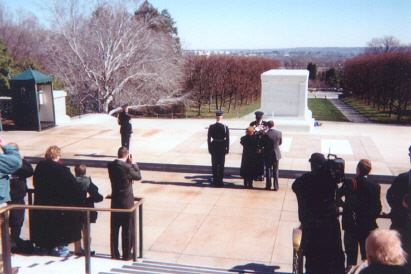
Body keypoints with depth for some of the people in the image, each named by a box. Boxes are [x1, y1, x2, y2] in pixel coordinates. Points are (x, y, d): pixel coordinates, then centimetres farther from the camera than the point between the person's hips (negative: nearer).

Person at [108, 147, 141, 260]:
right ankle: (126, 255, 17)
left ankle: (114, 255, 22)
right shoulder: (127, 167, -20)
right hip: (127, 203, -5)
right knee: (127, 230, 8)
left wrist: (128, 163, 6)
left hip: (115, 202, 5)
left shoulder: (110, 165, -3)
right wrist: (133, 163, 0)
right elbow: (138, 176, -6)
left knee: (114, 230, 14)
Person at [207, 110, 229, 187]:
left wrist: (209, 148, 8)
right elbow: (227, 139, -7)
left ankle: (215, 181, 17)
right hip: (222, 148, -1)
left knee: (214, 165, 11)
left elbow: (208, 138, -1)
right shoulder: (225, 127, -11)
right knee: (221, 165, 7)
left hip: (214, 147, 2)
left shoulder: (211, 127, -6)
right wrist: (227, 149, 3)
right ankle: (220, 181, 10)